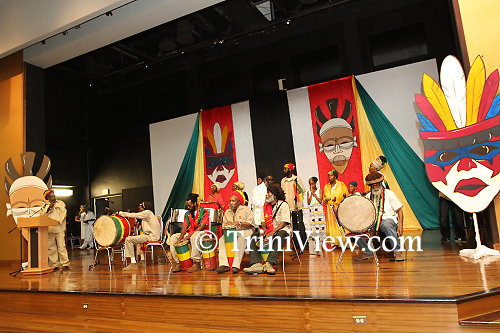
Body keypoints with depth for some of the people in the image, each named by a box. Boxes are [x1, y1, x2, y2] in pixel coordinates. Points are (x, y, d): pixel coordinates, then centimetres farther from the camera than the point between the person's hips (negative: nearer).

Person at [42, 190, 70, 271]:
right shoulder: (46, 206, 18)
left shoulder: (61, 203, 9)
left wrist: (58, 221, -13)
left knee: (61, 247, -9)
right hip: (49, 230, 4)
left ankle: (65, 264, -9)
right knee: (51, 249, 4)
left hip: (59, 229, -3)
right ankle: (54, 265, 11)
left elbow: (63, 214, -1)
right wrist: (48, 207, -5)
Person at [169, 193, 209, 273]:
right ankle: (177, 262, -8)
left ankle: (196, 263, -30)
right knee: (173, 238, -9)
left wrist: (190, 235, -25)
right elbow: (184, 227, 7)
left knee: (194, 237, -40)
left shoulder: (203, 212, -6)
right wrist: (180, 237, -12)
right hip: (189, 233, 7)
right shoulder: (187, 214, 12)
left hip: (202, 233, -6)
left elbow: (202, 227, -16)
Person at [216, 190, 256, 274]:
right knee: (222, 239, -23)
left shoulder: (246, 210, -1)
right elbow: (224, 224, 17)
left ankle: (236, 265, -35)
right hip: (232, 232, 5)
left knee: (241, 240, -37)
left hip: (245, 231, -5)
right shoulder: (227, 212, 17)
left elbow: (250, 223, -13)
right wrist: (226, 225, -8)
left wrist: (238, 223, -22)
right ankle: (224, 264, -28)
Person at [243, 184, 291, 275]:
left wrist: (272, 232, -22)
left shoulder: (283, 204, -3)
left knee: (278, 238, -39)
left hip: (281, 229, -5)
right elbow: (263, 220, 14)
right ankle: (257, 264, -30)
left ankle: (269, 264, -43)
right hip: (268, 230, 6)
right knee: (254, 237, -19)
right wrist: (264, 229, -9)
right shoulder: (265, 206, 16)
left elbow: (284, 222, -11)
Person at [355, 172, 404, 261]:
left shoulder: (389, 194, 1)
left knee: (387, 225, -41)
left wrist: (400, 225, -11)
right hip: (373, 221, 4)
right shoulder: (368, 196, 11)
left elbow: (399, 210, 0)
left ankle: (397, 252, -27)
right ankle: (367, 252, -5)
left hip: (388, 218, -4)